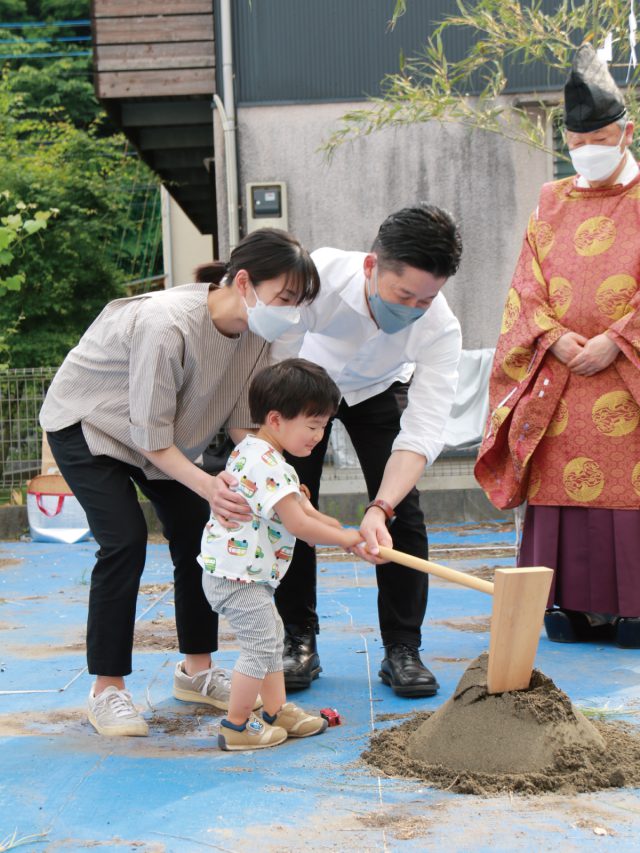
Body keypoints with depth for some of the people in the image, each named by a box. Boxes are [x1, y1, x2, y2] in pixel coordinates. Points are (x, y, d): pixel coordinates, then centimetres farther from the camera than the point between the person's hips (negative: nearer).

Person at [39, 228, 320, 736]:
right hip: (86, 423, -7)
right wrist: (205, 483, -45)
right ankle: (107, 691, -7)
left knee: (199, 534, 0)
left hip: (163, 433, 7)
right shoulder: (167, 324, -38)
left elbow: (245, 422, -10)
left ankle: (196, 670, 16)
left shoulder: (254, 332, -15)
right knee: (125, 540, -19)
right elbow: (150, 436, -33)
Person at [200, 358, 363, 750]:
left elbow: (302, 508, 17)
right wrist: (344, 538, -11)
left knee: (271, 637, 19)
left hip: (248, 572, 11)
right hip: (237, 574, -11)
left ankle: (277, 709, 29)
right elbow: (298, 524, -25)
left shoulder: (253, 451, 11)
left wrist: (342, 530, 8)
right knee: (261, 646, -5)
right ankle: (236, 726, 5)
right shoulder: (266, 465, -25)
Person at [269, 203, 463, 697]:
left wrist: (380, 509, -53)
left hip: (379, 391, 1)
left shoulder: (440, 328, -35)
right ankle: (299, 642, 9)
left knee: (403, 508, -11)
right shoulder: (317, 276, -40)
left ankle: (402, 649, 0)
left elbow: (423, 430, -39)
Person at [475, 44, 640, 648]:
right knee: (563, 486, 1)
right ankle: (572, 609, 8)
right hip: (559, 375, 3)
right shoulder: (552, 202, 15)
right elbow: (527, 286, 10)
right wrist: (554, 337, -7)